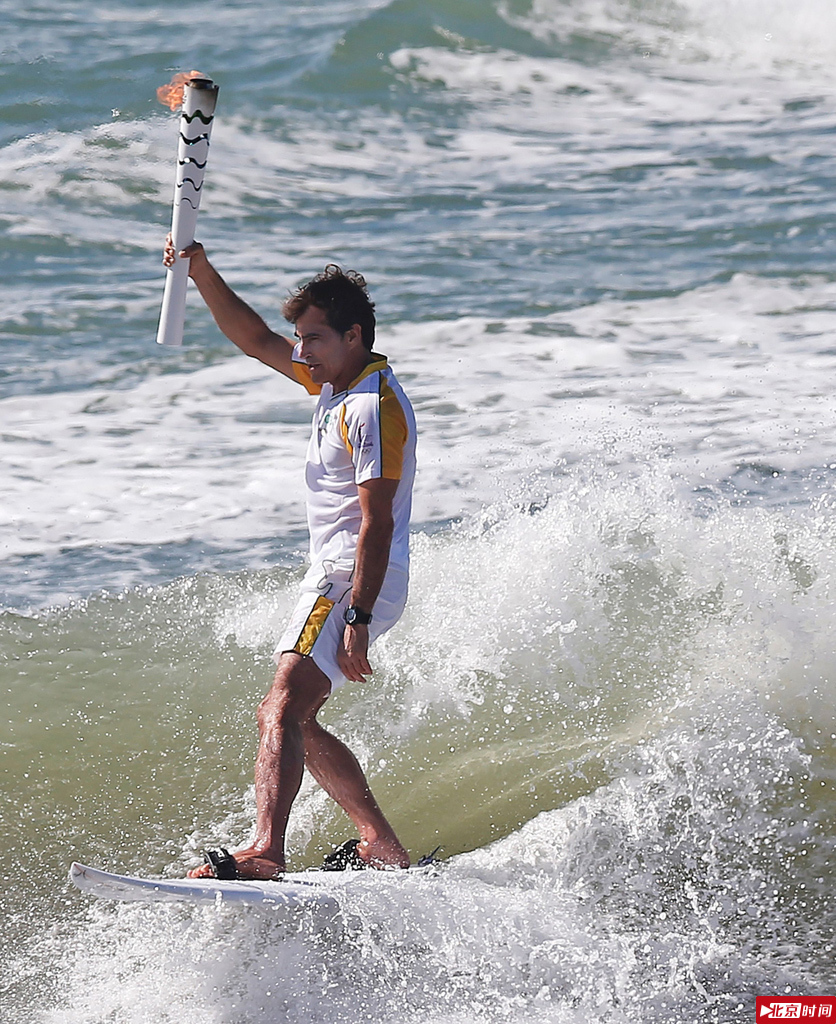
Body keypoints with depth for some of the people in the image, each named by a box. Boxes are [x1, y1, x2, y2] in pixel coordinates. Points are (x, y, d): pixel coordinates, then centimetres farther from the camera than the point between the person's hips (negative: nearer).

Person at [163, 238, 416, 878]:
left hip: (357, 583, -11)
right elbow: (256, 340, 22)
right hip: (336, 580, 11)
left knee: (283, 709, -25)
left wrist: (357, 621, -28)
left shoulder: (374, 409, -17)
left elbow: (377, 524, -23)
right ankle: (383, 848, 21)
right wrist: (203, 274, 10)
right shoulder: (336, 378, 12)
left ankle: (265, 853, -42)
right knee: (289, 722, 16)